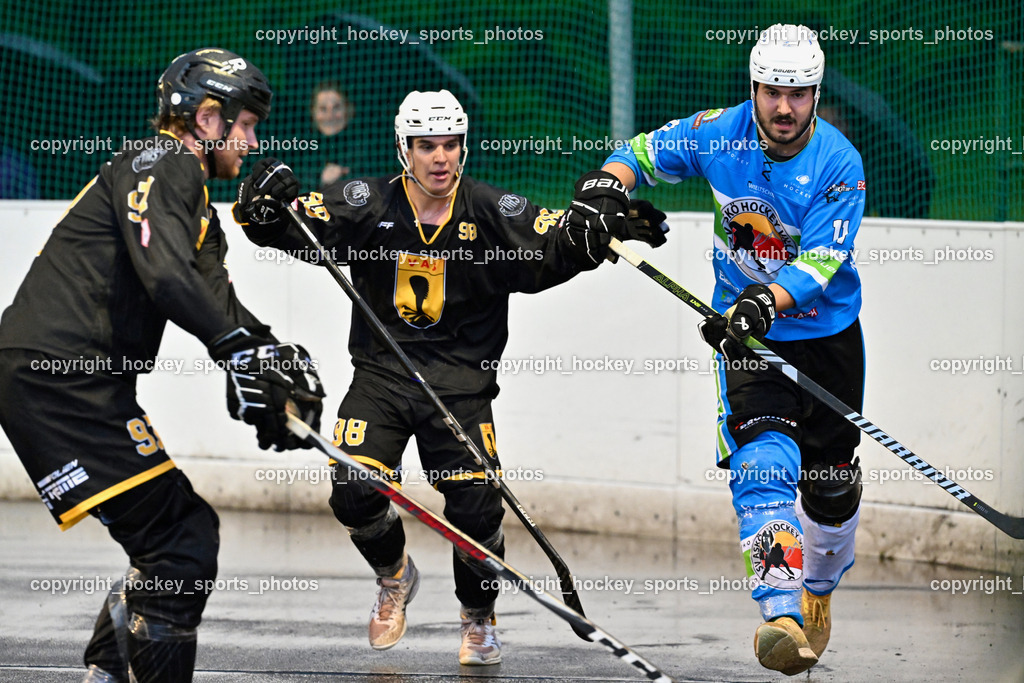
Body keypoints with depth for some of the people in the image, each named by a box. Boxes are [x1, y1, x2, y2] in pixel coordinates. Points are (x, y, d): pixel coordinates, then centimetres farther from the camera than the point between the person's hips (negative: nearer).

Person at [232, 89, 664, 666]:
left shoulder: (494, 213, -6)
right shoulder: (368, 207, -6)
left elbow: (557, 249, -9)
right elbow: (292, 226, -7)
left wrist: (593, 222, -28)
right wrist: (265, 204, -28)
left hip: (462, 385, -1)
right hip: (381, 375, 1)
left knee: (476, 507, -10)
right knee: (355, 493, -13)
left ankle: (480, 618, 19)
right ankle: (394, 576, 22)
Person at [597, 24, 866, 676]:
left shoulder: (839, 163, -18)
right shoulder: (717, 134, -11)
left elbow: (820, 262, -25)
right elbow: (641, 154, 5)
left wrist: (769, 299, -42)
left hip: (827, 332, 0)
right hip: (746, 331, 0)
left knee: (832, 481, 12)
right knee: (763, 459, -23)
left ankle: (819, 591, 42)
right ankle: (780, 613, -32)